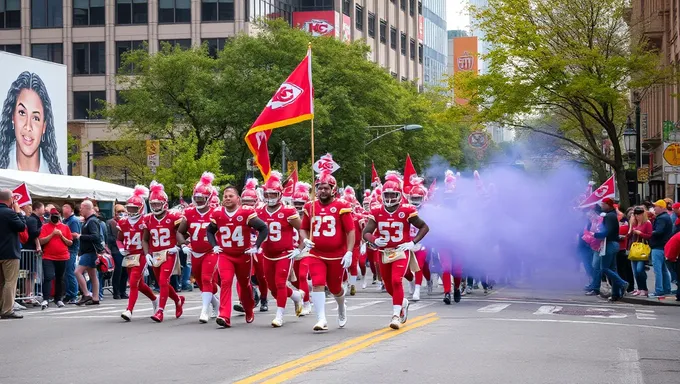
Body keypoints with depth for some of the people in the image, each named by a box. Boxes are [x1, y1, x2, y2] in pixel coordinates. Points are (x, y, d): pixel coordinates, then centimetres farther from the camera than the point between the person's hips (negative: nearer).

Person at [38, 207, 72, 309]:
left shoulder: (65, 227, 8)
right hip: (48, 257, -3)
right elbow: (41, 241, -8)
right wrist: (52, 234, -15)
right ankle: (45, 300, -17)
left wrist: (61, 236, -7)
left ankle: (58, 299, 21)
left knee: (60, 279, 11)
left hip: (62, 257, 3)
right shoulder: (45, 227, 2)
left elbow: (70, 243, 8)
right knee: (48, 277, -14)